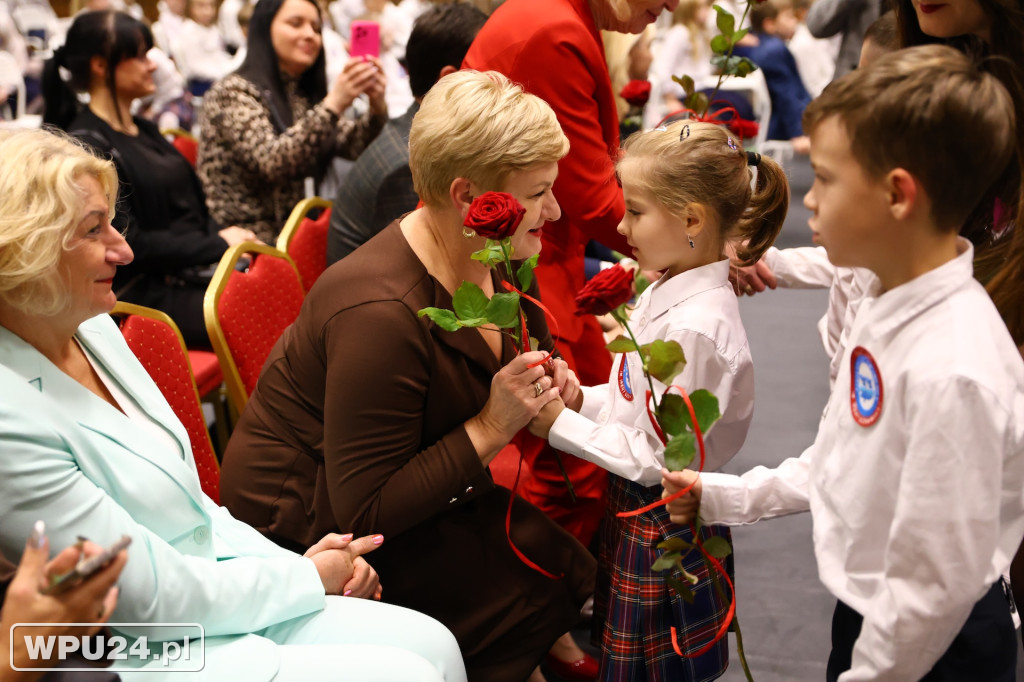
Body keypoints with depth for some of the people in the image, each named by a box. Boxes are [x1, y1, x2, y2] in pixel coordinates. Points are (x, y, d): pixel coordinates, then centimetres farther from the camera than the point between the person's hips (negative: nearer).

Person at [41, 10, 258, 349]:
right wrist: (218, 244, -13)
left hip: (185, 278, 8)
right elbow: (129, 243, -15)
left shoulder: (145, 131, 17)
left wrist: (229, 236, -2)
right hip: (141, 294, -8)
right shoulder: (87, 145, -10)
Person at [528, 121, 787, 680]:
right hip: (634, 509, 9)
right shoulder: (670, 291, 2)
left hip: (661, 523, -9)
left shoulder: (693, 328, -27)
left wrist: (561, 426, -17)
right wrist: (582, 400, -3)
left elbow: (659, 455, -24)